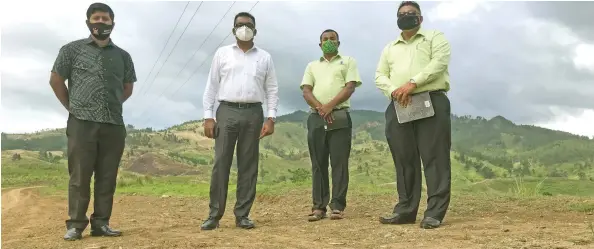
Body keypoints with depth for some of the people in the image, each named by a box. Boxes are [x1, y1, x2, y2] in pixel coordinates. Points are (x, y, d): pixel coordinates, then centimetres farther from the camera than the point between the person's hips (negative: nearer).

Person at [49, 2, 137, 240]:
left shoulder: (123, 56, 13)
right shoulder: (72, 49, 6)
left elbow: (128, 88, 22)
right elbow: (56, 80, 9)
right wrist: (73, 107, 8)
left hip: (114, 125, 3)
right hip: (82, 123, -2)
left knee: (107, 177, 3)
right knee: (79, 176, -3)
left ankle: (101, 223, 9)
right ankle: (75, 224, 3)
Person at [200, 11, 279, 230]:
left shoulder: (264, 57, 11)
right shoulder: (222, 53, 9)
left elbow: (272, 90, 8)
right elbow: (211, 86, 6)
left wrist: (271, 118, -3)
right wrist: (208, 116, -3)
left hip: (253, 114, 1)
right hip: (227, 111, -1)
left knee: (248, 165, 3)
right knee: (221, 163, -4)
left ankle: (242, 215, 9)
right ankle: (214, 214, 2)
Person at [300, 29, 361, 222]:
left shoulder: (348, 61, 13)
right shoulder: (312, 66, 21)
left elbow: (350, 87, -1)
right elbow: (306, 91, 8)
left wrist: (330, 105, -14)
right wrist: (320, 108, -11)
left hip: (340, 116, -3)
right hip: (316, 118, 3)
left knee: (339, 163, -5)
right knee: (318, 164, 2)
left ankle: (338, 206, -3)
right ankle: (319, 206, 4)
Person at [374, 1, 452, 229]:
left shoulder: (435, 37, 12)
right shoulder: (390, 48, 24)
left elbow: (439, 63, -6)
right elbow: (380, 76, 14)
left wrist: (413, 83, -18)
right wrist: (394, 90, -8)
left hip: (432, 102, -4)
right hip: (399, 108, 4)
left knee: (434, 158, -8)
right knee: (404, 160, 5)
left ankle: (435, 213, -8)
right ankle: (405, 210, 11)